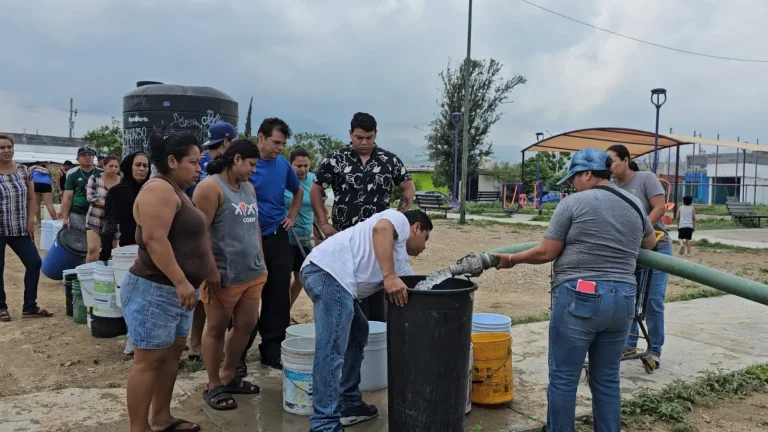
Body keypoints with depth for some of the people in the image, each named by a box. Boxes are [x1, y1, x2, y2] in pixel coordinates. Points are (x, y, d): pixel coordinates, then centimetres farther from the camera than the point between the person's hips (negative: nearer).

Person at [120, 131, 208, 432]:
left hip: (176, 290, 10)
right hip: (155, 289, -10)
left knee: (173, 353, 15)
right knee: (149, 360, -4)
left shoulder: (177, 191, 16)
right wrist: (181, 282, -27)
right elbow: (154, 240, -25)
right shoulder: (160, 189, -16)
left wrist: (184, 284, 24)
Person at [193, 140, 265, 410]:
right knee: (216, 329, 6)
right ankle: (213, 386, 18)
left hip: (253, 273, 8)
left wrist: (261, 260, 16)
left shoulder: (248, 187, 14)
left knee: (246, 326, 13)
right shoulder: (210, 187, -12)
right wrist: (211, 270, -20)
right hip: (224, 275, -8)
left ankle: (228, 376, 30)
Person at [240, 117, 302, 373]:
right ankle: (238, 353, 16)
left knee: (279, 297, 8)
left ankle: (273, 350, 20)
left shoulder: (283, 164, 7)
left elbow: (298, 191, 24)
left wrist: (292, 216, 12)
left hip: (278, 238, 5)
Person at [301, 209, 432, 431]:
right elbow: (381, 229, -14)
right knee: (331, 352, -11)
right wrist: (389, 277, -21)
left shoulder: (400, 261, 33)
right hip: (330, 272, -11)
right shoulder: (400, 220, 10)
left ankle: (348, 404, 29)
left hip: (327, 274, 11)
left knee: (357, 333, 24)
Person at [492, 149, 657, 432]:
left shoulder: (574, 202, -6)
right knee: (607, 379, 16)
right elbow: (650, 243, 30)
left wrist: (512, 259, 9)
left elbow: (546, 253, -6)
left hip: (579, 298, -6)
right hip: (623, 300, 6)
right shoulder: (634, 205, 12)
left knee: (563, 378, 4)